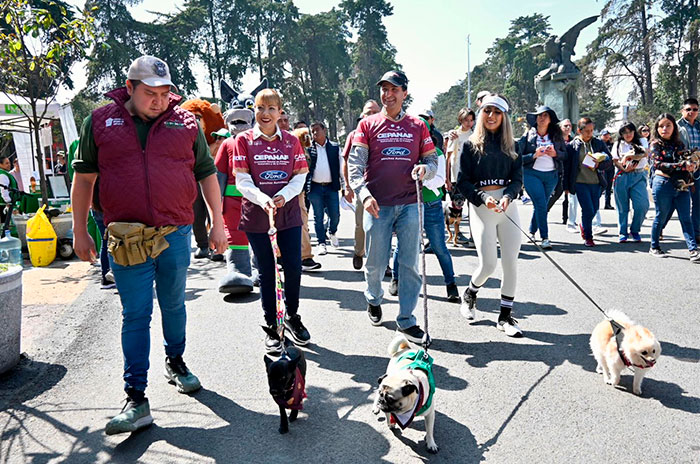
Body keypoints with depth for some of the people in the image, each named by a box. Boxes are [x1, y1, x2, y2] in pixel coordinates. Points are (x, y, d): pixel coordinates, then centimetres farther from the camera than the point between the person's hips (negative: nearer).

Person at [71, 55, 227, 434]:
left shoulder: (185, 122, 4)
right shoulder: (100, 122, 4)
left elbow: (207, 174, 9)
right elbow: (84, 177, 8)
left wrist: (218, 224, 8)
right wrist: (79, 231, 6)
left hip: (176, 234, 1)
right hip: (126, 238, -1)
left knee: (174, 304, 15)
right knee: (135, 314, 1)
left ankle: (175, 362, 39)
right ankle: (136, 400, 8)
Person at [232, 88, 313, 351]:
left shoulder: (291, 140, 7)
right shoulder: (244, 140, 1)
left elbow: (301, 176, 4)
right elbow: (242, 181, -5)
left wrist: (284, 195, -15)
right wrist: (262, 199, -23)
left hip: (289, 213, 2)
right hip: (256, 215, -1)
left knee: (294, 268, 1)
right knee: (266, 272, 5)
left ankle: (292, 317, 25)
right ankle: (272, 326, 19)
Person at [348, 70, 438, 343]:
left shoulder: (418, 126, 11)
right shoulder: (367, 125, 6)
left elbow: (432, 160, 15)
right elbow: (355, 164, -2)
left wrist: (425, 169, -10)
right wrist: (364, 195, -18)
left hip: (410, 205, 1)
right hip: (377, 205, -1)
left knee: (409, 264, 1)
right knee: (376, 263, 7)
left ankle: (406, 320, 11)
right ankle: (373, 300, 36)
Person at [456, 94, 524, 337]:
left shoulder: (511, 146, 12)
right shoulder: (471, 145, 3)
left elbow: (518, 178, 5)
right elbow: (462, 181, -2)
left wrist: (508, 196, -15)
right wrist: (483, 199, -16)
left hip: (508, 207, 3)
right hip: (480, 207, -3)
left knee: (511, 262, -1)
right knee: (488, 264, -6)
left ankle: (505, 315, 13)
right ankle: (469, 294, 27)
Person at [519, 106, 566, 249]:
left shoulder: (557, 135, 7)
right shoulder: (528, 135, -1)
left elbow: (565, 154, 11)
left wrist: (555, 153, -10)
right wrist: (534, 155, -19)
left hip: (551, 175, 3)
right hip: (532, 174, -3)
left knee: (541, 205, 10)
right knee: (541, 204, -13)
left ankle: (532, 232, 29)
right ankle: (545, 238, -11)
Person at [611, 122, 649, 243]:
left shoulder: (641, 143, 14)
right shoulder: (618, 144, 13)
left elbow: (644, 153, -4)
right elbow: (615, 161, 4)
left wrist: (628, 156, -12)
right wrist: (624, 169, -13)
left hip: (638, 177, 0)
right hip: (622, 177, 0)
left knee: (642, 205, -11)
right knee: (622, 206, 1)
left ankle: (634, 230, 6)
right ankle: (623, 233, 10)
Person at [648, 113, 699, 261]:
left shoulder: (679, 144, 13)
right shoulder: (656, 145, -1)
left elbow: (687, 164, 17)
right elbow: (660, 165, -14)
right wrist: (682, 165, -21)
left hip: (681, 186, 4)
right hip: (663, 185, -4)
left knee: (686, 219, 1)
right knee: (661, 217, 5)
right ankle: (654, 247, 19)